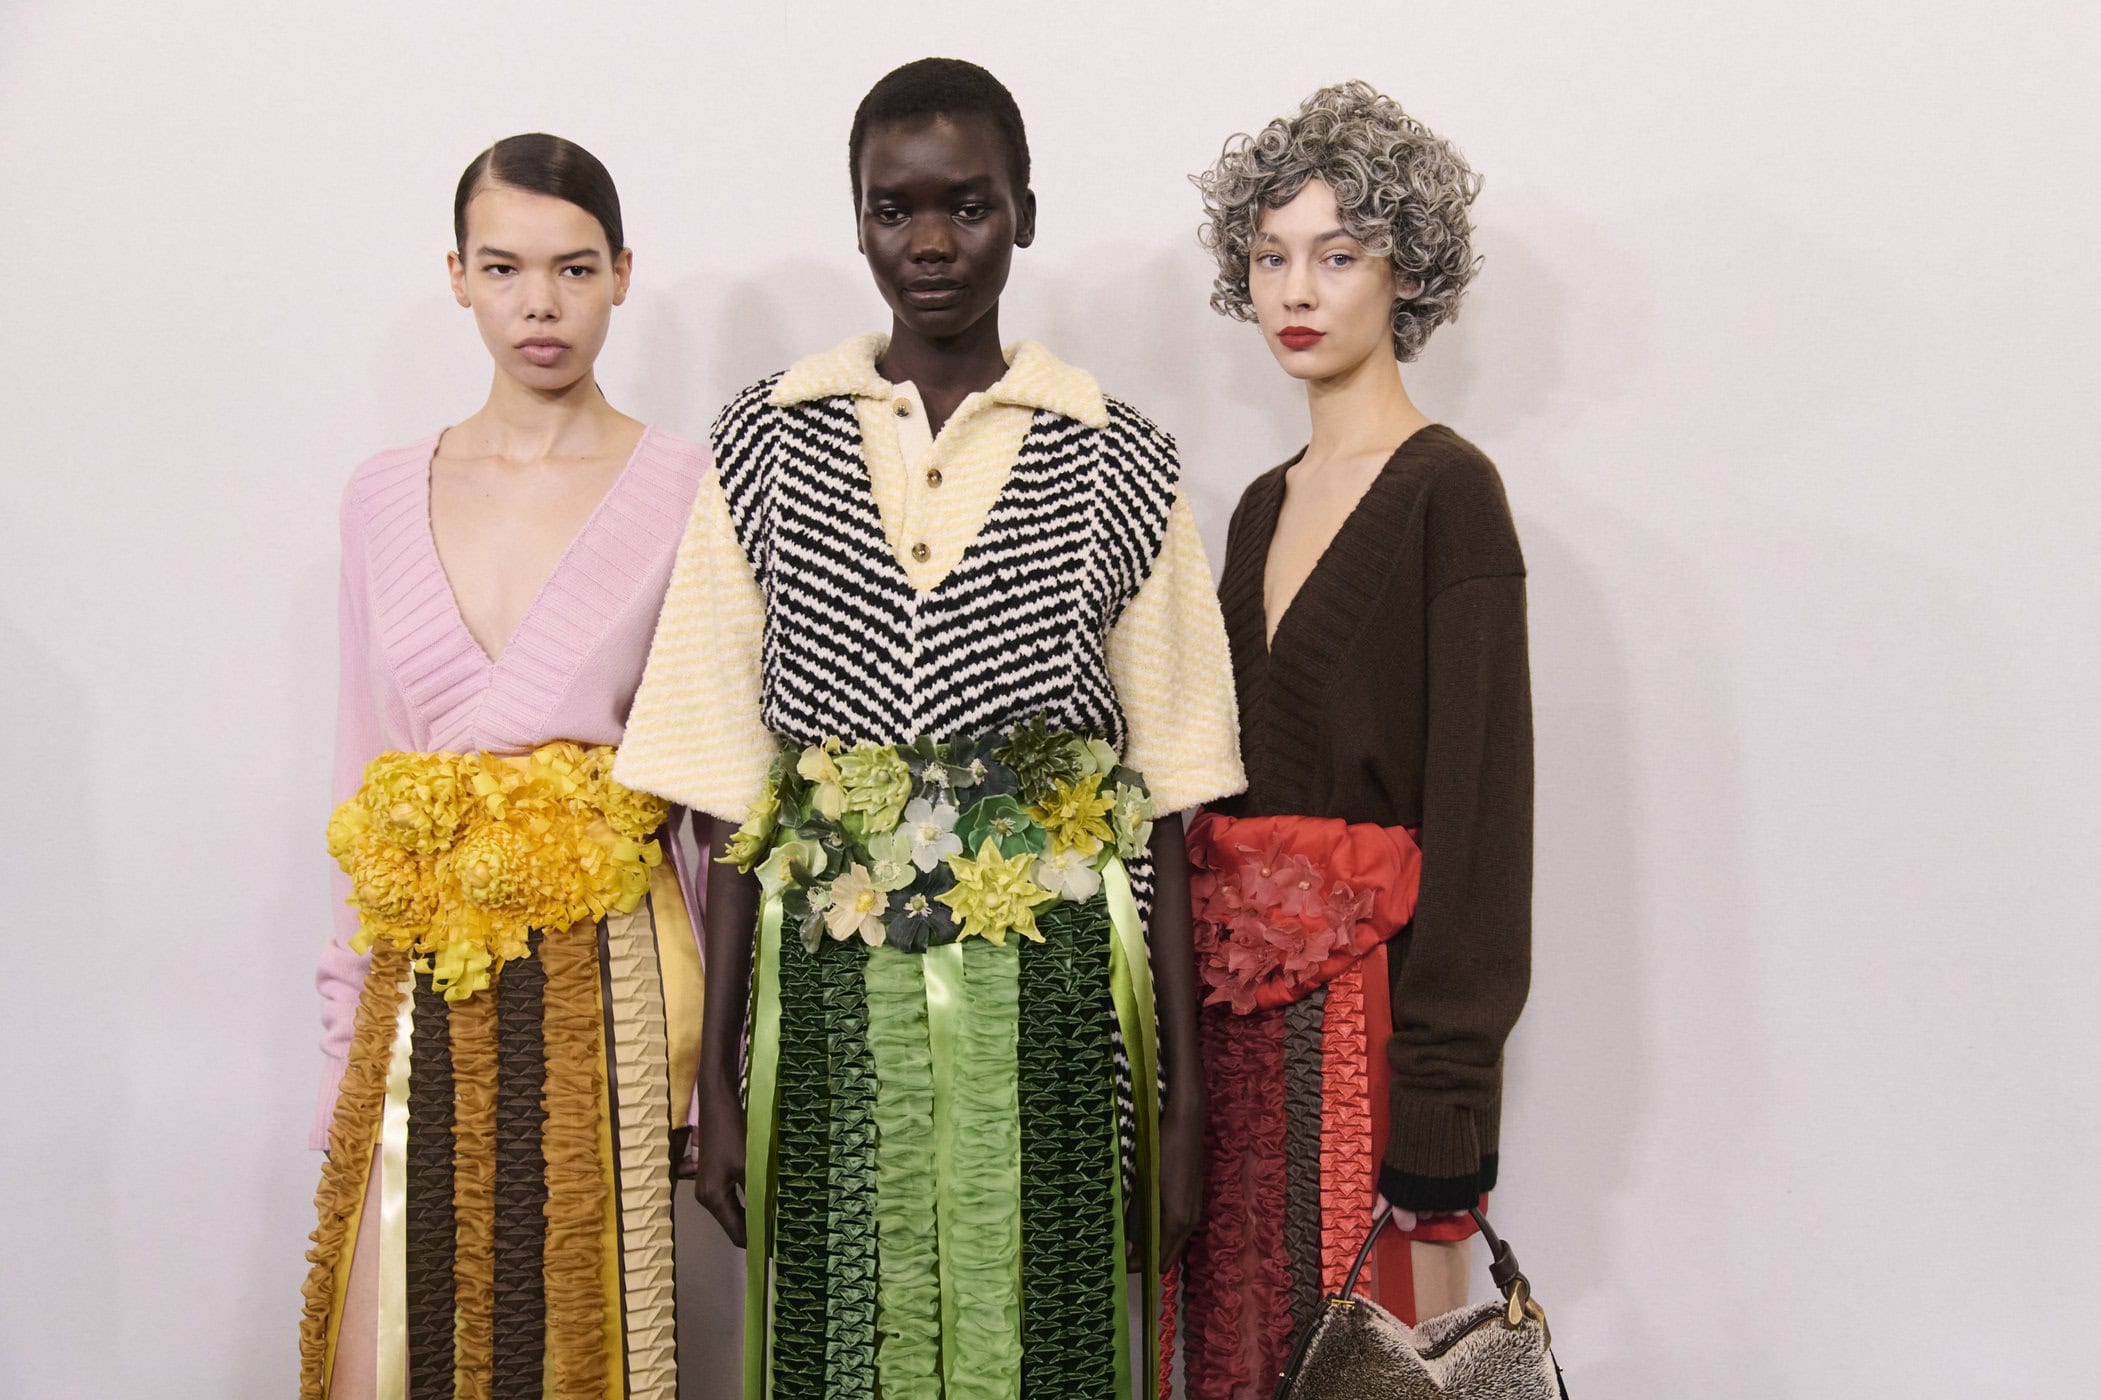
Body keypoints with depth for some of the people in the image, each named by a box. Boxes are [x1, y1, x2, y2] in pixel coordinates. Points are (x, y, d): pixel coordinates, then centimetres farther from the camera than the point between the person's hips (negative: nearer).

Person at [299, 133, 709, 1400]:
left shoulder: (689, 488, -3)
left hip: (603, 976, -3)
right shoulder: (385, 495, 9)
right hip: (421, 989, 3)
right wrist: (347, 1031, 10)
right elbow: (365, 770, 12)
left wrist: (706, 1040, -4)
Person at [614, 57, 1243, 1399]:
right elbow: (733, 793, 3)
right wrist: (717, 1079, 2)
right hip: (833, 996, 1)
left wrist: (1186, 1092, 1)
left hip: (1049, 1000, 0)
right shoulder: (769, 444, 3)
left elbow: (1163, 800, 3)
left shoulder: (1118, 463, 2)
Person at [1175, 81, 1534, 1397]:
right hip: (1239, 998, 7)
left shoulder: (1446, 491, -9)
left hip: (1368, 990, -7)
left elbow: (1479, 797, -15)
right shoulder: (1263, 506, 13)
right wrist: (1200, 987, 10)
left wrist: (1440, 1130, -18)